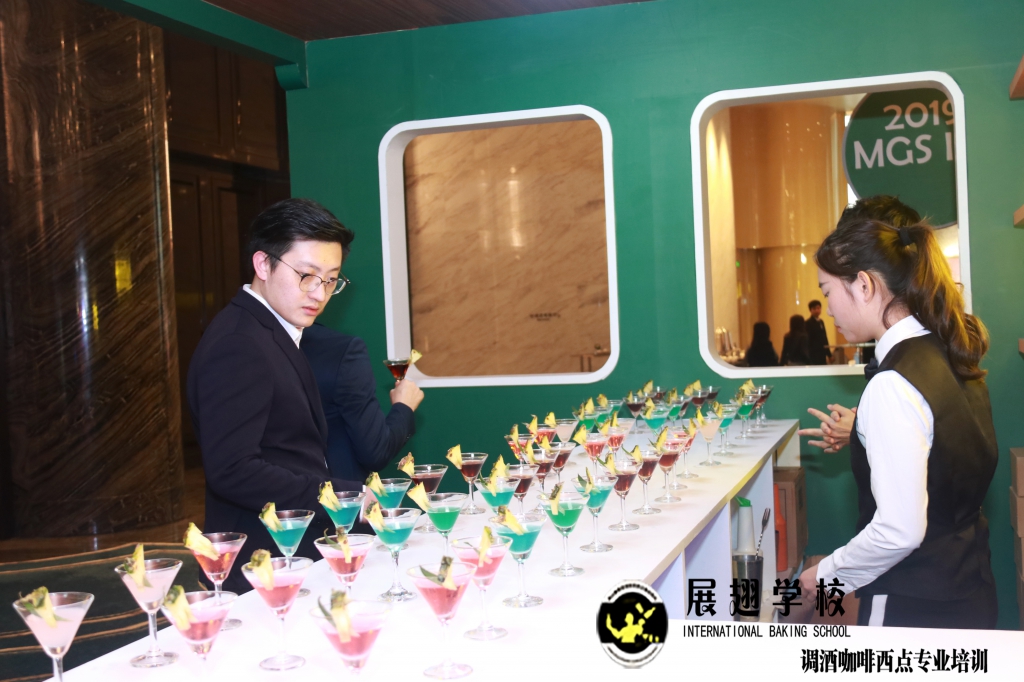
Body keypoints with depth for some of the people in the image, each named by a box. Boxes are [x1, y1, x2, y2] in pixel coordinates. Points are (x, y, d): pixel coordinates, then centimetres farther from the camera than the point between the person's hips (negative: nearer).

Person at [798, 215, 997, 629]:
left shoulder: (893, 385, -22)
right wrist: (860, 436, 21)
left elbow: (899, 532, -24)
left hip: (914, 609, -8)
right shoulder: (952, 355, 4)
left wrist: (827, 574, -10)